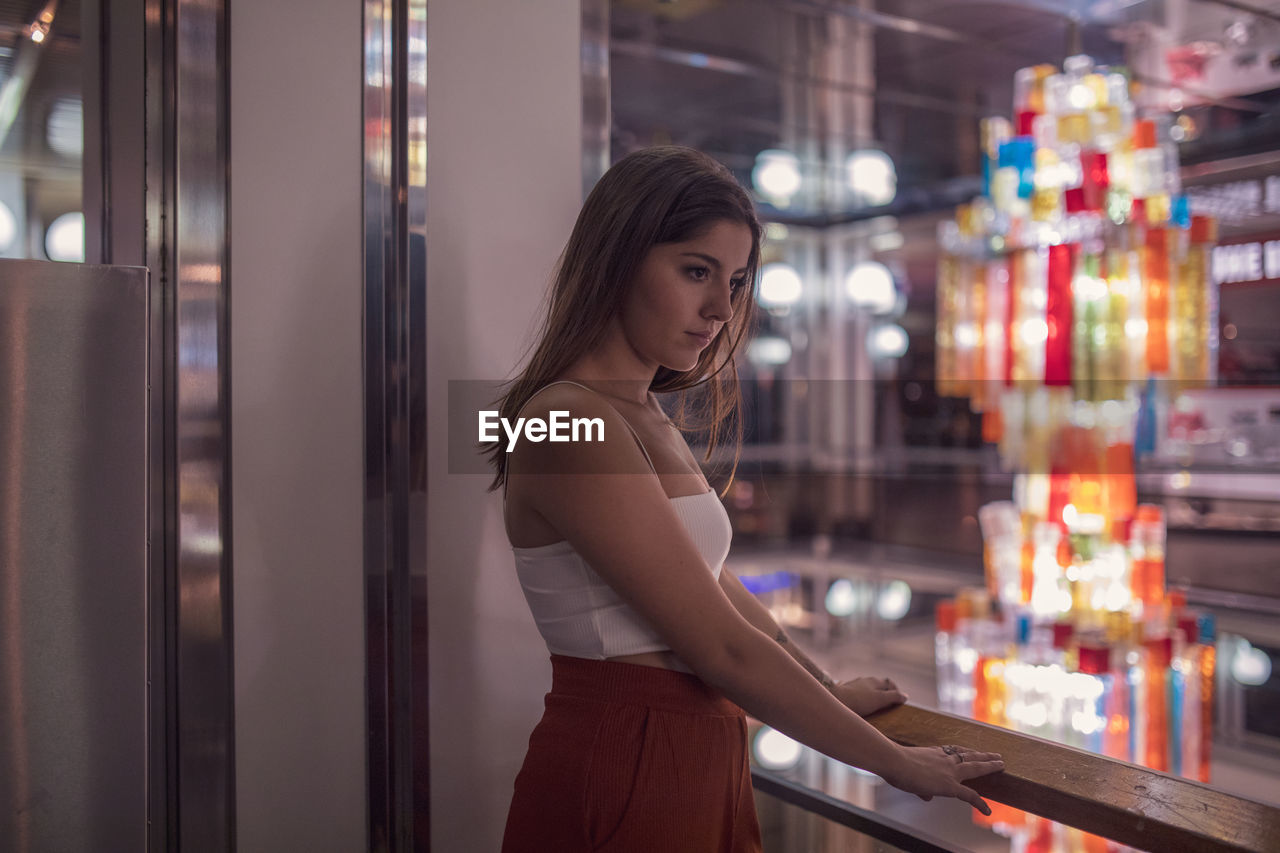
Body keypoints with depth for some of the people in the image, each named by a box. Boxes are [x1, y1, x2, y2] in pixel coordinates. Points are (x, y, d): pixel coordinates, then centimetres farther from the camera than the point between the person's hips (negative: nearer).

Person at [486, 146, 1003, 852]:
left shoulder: (643, 415, 9)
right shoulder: (571, 423, -20)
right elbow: (722, 648, -20)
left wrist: (829, 692, 27)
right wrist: (896, 762, -10)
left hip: (693, 765, 9)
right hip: (622, 778, -9)